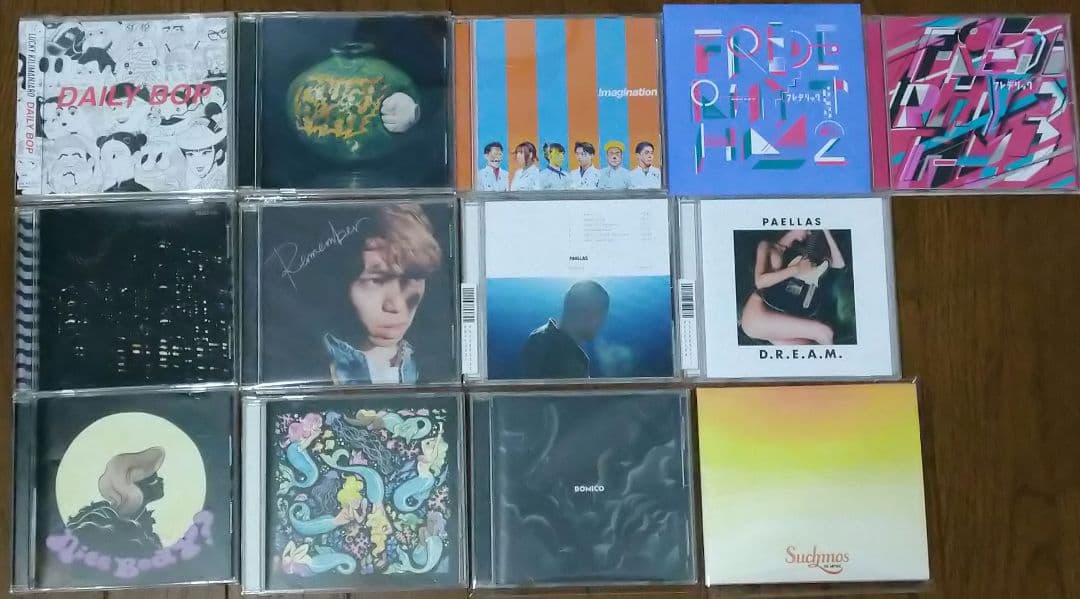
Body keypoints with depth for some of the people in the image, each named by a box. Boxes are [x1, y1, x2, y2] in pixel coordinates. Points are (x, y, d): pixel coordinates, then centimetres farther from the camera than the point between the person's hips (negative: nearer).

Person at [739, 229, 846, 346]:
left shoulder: (796, 254, 21)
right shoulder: (766, 246, 5)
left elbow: (839, 264, 15)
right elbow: (760, 281, -14)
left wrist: (826, 231, 11)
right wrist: (796, 269, -13)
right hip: (757, 315, -6)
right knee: (824, 332, -18)